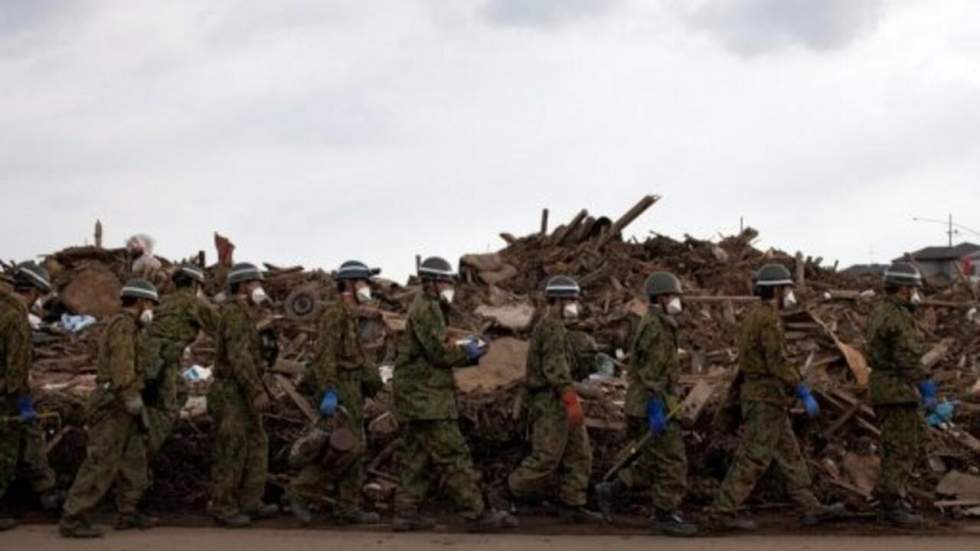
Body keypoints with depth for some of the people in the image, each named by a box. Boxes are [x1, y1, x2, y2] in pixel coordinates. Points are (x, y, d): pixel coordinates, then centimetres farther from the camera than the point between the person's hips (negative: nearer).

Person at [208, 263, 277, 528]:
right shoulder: (236, 313, -15)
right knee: (231, 452, -5)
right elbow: (239, 357, -24)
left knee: (256, 446, 12)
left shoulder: (242, 314, 18)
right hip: (232, 394, -10)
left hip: (242, 395, 10)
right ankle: (224, 509, 1)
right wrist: (257, 391, -26)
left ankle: (250, 503, 18)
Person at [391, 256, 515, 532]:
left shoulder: (426, 308, 21)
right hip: (426, 397, -11)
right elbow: (439, 352, -19)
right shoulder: (427, 308, -12)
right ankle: (477, 514, -11)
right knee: (453, 455, -11)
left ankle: (406, 512, 11)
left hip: (416, 396, 11)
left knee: (418, 456, 11)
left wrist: (465, 351, 8)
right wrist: (467, 353, -5)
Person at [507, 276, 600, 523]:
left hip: (557, 403, 11)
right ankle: (505, 496, -1)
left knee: (579, 454, 8)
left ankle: (572, 505, 9)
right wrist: (572, 401, -27)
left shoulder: (551, 326, 20)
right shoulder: (552, 327, -13)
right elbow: (556, 368, -23)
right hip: (552, 401, -11)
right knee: (546, 457, -9)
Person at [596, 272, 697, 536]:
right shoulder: (654, 328, -15)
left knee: (655, 462, 14)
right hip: (652, 406, -10)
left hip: (652, 406, 10)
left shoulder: (659, 326, 17)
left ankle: (611, 491, 18)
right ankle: (665, 516, 2)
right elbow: (651, 374, -21)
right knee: (672, 462, -4)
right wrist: (656, 411, -24)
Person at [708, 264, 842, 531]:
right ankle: (724, 511, -3)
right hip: (766, 398, -10)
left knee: (789, 455, 11)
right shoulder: (769, 320, -17)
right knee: (753, 458, -6)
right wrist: (805, 393, -21)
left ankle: (810, 508, 15)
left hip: (758, 396, 10)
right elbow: (778, 363, -23)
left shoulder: (754, 317, 15)